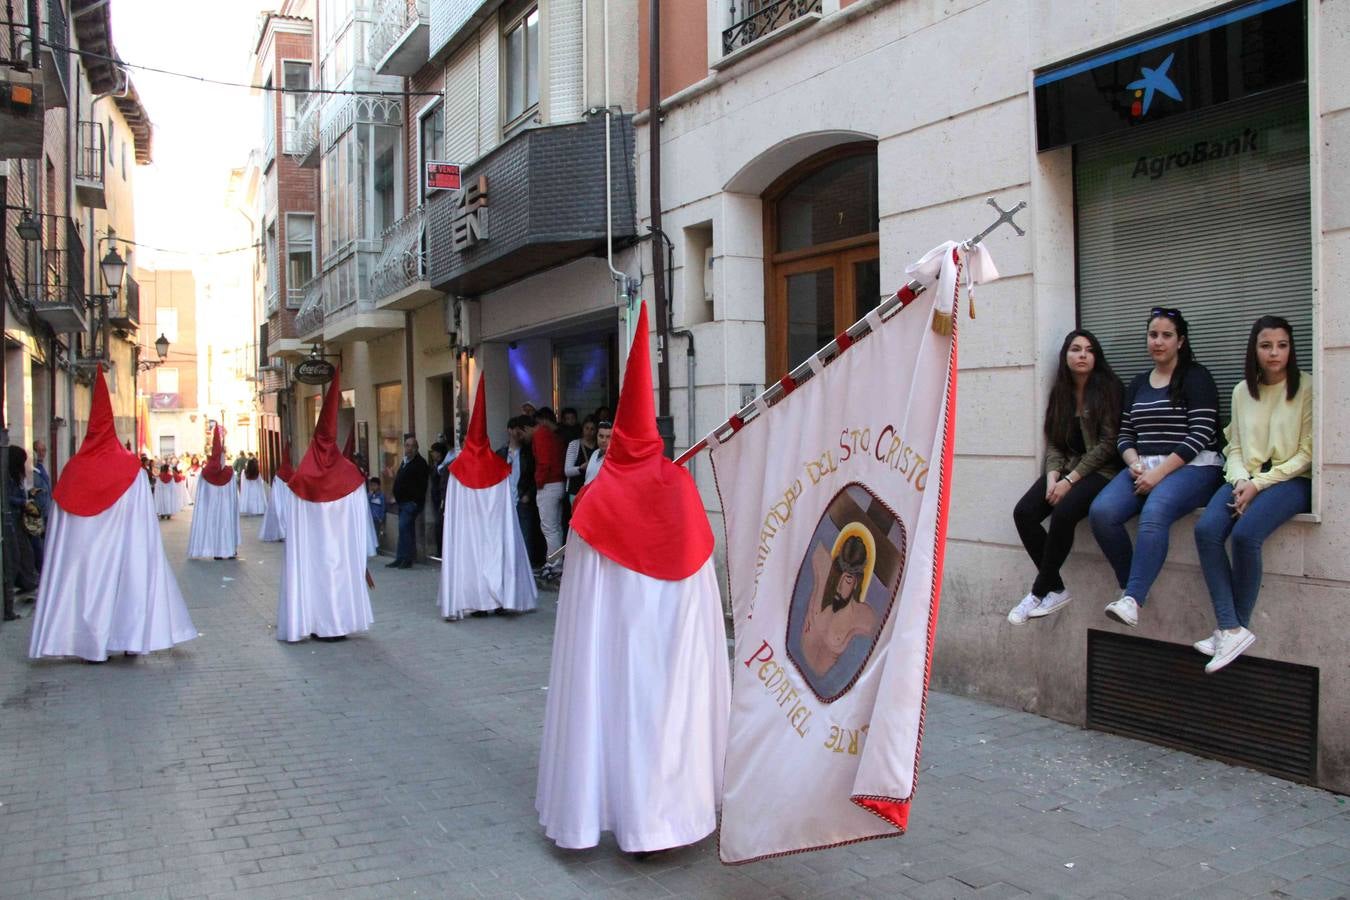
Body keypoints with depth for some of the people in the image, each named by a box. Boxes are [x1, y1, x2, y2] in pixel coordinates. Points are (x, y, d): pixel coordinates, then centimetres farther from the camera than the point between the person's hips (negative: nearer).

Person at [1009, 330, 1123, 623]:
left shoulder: (1108, 389, -4)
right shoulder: (1060, 393, 13)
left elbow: (1107, 443, -10)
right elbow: (1053, 442, 9)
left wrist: (1070, 481, -15)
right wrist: (1052, 477, -10)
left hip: (1100, 470, -6)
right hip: (1065, 468, 6)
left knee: (1063, 513, -32)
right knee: (1023, 512, -19)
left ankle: (1039, 591, -16)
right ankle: (1056, 589, -11)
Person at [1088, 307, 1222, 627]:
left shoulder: (1196, 378, 1)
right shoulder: (1138, 383, 20)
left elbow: (1200, 434, -9)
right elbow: (1124, 435, 17)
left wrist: (1159, 472, -17)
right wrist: (1134, 463, -6)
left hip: (1191, 468, -5)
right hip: (1143, 468, 6)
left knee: (1154, 512, -37)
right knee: (1101, 512, -24)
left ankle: (1133, 600, -42)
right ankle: (1130, 586, -9)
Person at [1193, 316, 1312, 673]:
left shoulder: (1306, 389, -2)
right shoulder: (1242, 391, 14)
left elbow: (1306, 454, -6)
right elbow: (1234, 446, 13)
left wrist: (1259, 484, -14)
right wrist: (1240, 480, -8)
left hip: (1290, 480, -4)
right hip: (1246, 479, 5)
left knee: (1245, 534, -31)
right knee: (1206, 530, -25)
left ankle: (1233, 628, -15)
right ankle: (1232, 629, -25)